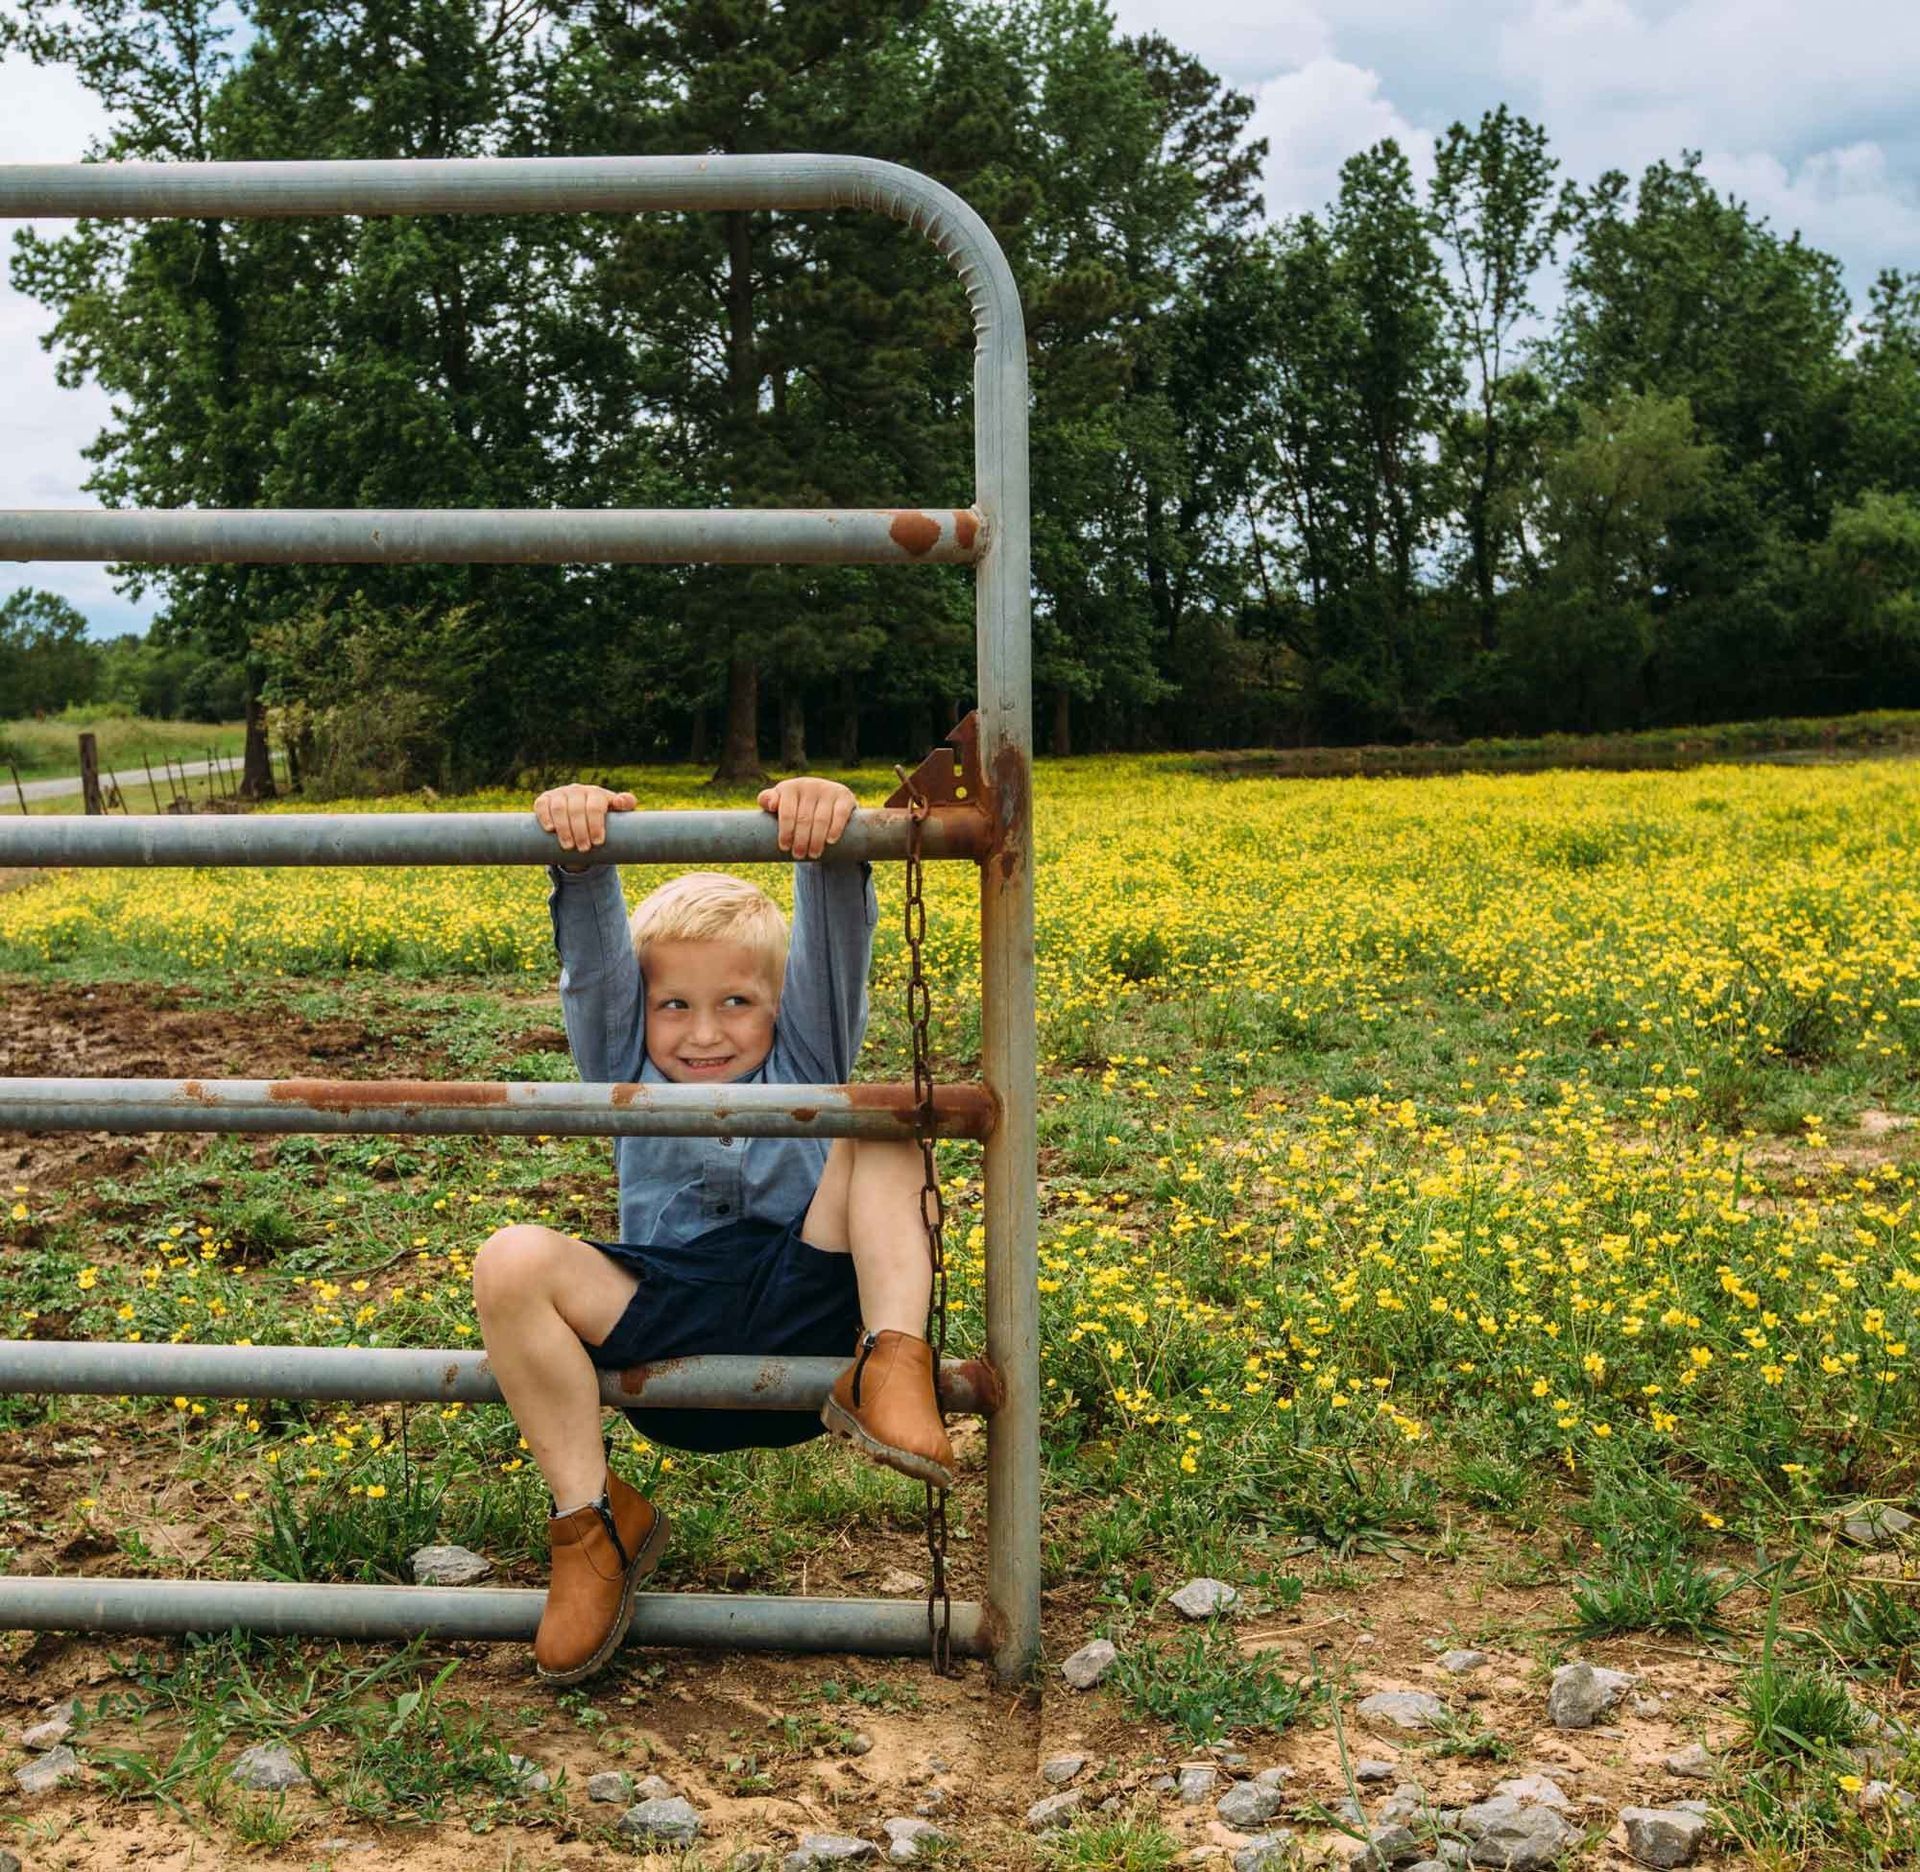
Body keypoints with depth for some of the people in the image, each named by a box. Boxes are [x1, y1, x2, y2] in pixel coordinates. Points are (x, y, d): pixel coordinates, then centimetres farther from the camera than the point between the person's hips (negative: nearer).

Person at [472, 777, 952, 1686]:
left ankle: (890, 1365, -31)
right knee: (512, 1263, -24)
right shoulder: (629, 1065, 14)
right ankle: (590, 1516, -13)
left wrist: (829, 835, -26)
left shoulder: (807, 1054, 12)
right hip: (664, 1325, 1)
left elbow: (838, 938, -6)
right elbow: (593, 950, -2)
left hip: (804, 1299, -1)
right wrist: (581, 854, -22)